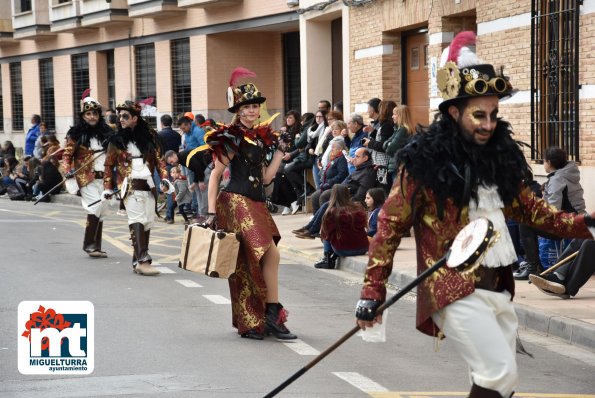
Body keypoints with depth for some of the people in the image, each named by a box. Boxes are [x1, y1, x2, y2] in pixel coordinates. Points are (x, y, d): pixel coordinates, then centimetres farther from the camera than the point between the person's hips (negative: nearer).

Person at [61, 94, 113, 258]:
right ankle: (89, 244, -6)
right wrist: (68, 171, -17)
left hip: (104, 178, 5)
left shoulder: (106, 132, 9)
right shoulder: (76, 134, -3)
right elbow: (67, 154, -4)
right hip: (87, 179, -5)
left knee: (100, 212, 7)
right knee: (95, 208, -17)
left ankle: (96, 247, 13)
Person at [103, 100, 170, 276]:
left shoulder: (149, 136, 9)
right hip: (130, 187, -4)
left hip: (149, 187, 4)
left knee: (147, 223, 5)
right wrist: (107, 188, 4)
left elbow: (159, 159, 11)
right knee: (137, 221, -17)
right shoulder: (117, 140, 4)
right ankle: (142, 260, -25)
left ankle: (138, 261, 14)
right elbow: (109, 164, 8)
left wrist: (164, 178, -2)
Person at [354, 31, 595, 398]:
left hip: (498, 287, 7)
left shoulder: (499, 155, 10)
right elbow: (391, 225, -7)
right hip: (456, 290, -7)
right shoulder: (425, 161, -9)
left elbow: (528, 208, 19)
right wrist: (373, 292, -11)